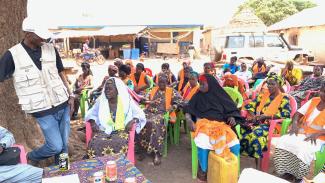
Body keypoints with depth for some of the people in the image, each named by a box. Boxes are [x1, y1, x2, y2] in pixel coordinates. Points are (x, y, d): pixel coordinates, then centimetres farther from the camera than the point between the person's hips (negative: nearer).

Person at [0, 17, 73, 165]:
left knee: (64, 145, 10)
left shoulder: (51, 49, 3)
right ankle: (31, 157, 29)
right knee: (55, 146, -2)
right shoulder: (13, 55, -8)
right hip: (42, 110, -4)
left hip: (63, 104, 4)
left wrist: (70, 95, 6)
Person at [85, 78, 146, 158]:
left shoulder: (126, 101, 3)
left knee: (119, 144, -35)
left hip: (121, 131, -2)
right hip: (103, 131, 2)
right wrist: (92, 122, -3)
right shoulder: (100, 101, 10)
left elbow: (140, 114, 3)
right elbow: (91, 113, 18)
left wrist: (133, 121, -17)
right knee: (95, 144, -30)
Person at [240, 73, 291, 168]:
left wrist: (266, 116, -17)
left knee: (257, 133, -37)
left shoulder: (284, 98, 4)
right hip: (257, 121, 5)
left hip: (271, 124, -5)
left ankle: (258, 167, -29)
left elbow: (286, 114, -11)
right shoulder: (263, 94, 19)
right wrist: (253, 115, -6)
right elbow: (249, 105, 15)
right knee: (241, 129, -26)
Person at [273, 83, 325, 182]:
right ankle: (287, 172, -9)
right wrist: (295, 124, -10)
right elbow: (298, 113, 9)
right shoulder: (313, 101, 11)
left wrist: (317, 134, -29)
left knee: (303, 149, -33)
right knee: (282, 142, -20)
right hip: (302, 133, 5)